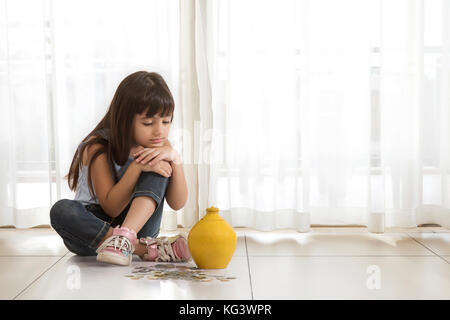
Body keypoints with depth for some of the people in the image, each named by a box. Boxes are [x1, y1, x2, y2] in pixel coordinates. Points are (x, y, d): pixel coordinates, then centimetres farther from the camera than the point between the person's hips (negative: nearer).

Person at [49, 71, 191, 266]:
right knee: (61, 210, -35)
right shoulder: (98, 147, -13)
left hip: (138, 222, 2)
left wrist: (175, 158, -23)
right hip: (94, 226, -1)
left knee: (157, 163, -20)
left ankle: (126, 236, -37)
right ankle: (147, 249, -34)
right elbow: (111, 208, -18)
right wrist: (137, 166, -30)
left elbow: (177, 204, -9)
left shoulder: (160, 146, -2)